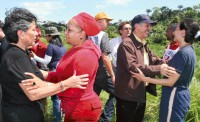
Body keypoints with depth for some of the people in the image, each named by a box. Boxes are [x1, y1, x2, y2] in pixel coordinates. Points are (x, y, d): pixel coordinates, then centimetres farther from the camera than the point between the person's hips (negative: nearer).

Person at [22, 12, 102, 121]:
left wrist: (46, 90, -29)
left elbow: (76, 89, -25)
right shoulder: (75, 50, 9)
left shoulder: (85, 55, -24)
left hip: (82, 110, -9)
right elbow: (63, 76, 6)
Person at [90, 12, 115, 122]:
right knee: (115, 93, 11)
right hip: (103, 74, -7)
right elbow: (105, 57, -21)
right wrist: (112, 75, -14)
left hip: (93, 73, 7)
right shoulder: (103, 35, -14)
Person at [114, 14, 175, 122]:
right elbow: (132, 67, -29)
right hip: (128, 95, -9)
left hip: (141, 94, 10)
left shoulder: (143, 45, 15)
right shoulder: (127, 44, -18)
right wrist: (158, 69, -33)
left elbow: (153, 59, 16)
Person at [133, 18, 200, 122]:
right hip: (182, 96, 9)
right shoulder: (189, 51, 7)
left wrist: (144, 79, -20)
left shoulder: (182, 53, -22)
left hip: (174, 98, -9)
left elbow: (170, 82, -22)